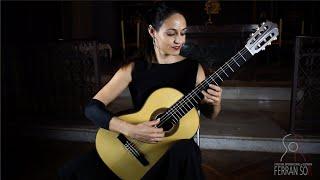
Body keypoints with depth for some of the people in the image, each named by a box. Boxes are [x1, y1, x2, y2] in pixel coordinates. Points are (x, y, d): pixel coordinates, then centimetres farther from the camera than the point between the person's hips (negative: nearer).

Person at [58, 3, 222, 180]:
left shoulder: (193, 68, -2)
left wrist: (215, 104, -15)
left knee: (184, 151, -38)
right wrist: (131, 130, -26)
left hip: (177, 144, 1)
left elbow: (209, 114, 9)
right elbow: (92, 108, -11)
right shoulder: (133, 69, -6)